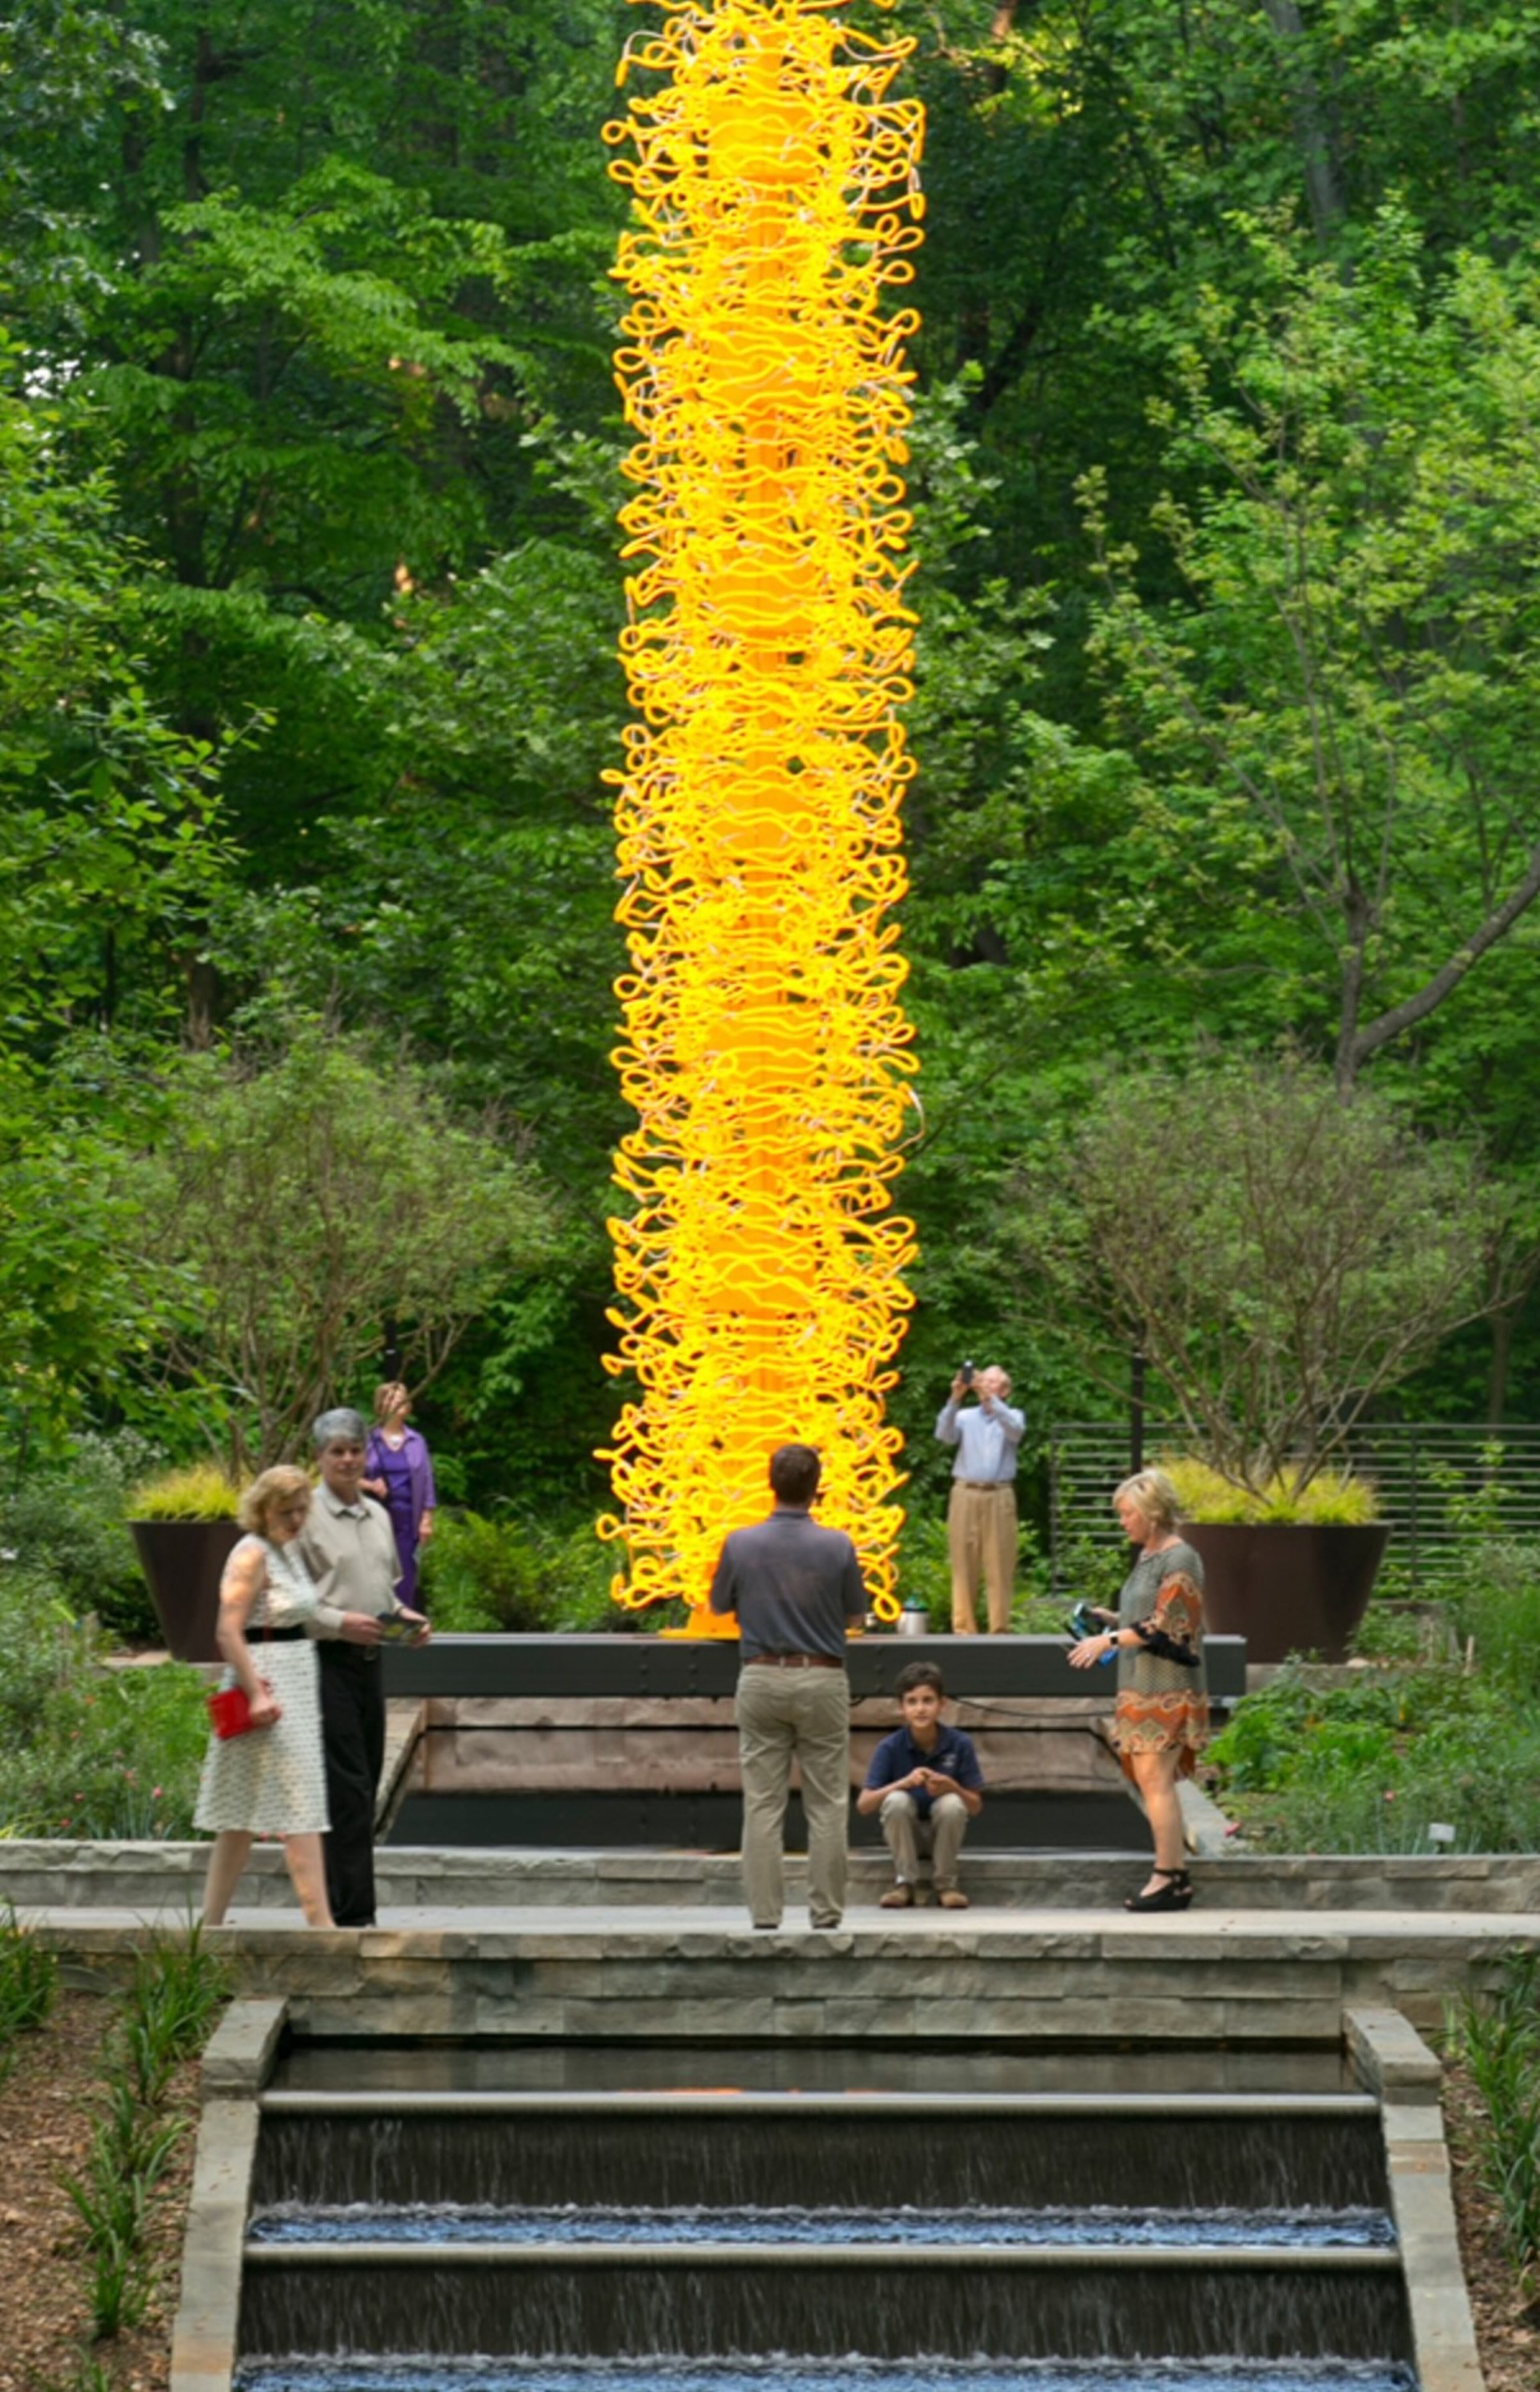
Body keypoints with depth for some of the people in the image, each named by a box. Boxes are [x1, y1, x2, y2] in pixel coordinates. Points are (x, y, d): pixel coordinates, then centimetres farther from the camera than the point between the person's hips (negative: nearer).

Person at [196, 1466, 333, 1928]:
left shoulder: (290, 1551, 15)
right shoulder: (252, 1554, -13)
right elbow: (228, 1632, -19)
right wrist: (256, 1693, -24)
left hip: (297, 1685, 9)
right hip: (267, 1685, -9)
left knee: (242, 1816, 9)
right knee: (299, 1807, -10)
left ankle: (211, 1922, 13)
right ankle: (319, 1920, -10)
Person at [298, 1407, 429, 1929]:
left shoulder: (378, 1517, 16)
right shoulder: (307, 1517, -8)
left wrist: (404, 1616, 6)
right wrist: (339, 1622, -21)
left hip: (369, 1659, 8)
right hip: (327, 1662, -8)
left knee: (364, 1783, 10)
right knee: (348, 1787, -11)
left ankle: (343, 1902, 18)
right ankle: (352, 1912, -9)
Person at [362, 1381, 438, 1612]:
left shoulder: (417, 1442, 9)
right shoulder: (369, 1440, 2)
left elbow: (427, 1483, 9)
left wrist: (427, 1519, 4)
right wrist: (370, 1485, -15)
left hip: (406, 1519, 2)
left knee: (405, 1576, 1)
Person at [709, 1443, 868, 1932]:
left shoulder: (741, 1544, -6)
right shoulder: (837, 1546, -9)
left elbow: (720, 1604, 10)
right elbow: (856, 1614, 4)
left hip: (761, 1679, 1)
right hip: (822, 1680, -1)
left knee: (762, 1804, 5)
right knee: (827, 1804, 6)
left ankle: (764, 1911, 5)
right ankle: (826, 1910, 6)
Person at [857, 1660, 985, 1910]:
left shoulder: (960, 1744, -12)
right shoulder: (890, 1747, -13)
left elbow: (976, 1807, -8)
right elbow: (863, 1805, -19)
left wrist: (952, 1787, -29)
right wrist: (904, 1782, -33)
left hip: (943, 1833, 0)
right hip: (905, 1834, 0)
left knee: (952, 1803, -30)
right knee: (897, 1800, -30)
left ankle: (947, 1883, -11)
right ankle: (904, 1882, -13)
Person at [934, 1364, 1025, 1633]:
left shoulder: (1013, 1416, 12)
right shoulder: (965, 1417, 14)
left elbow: (1015, 1432, -11)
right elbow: (945, 1435, -5)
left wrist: (991, 1400, -22)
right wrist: (955, 1399, -18)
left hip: (999, 1497, -1)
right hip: (965, 1494, 1)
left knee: (1000, 1565, -3)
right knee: (964, 1563, -1)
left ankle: (1000, 1628, -1)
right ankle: (963, 1627, 2)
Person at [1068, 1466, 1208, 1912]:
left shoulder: (1180, 1561, -12)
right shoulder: (1148, 1555, 17)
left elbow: (1166, 1626, -17)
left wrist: (1110, 1640, -18)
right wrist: (1112, 1619, 9)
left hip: (1167, 1688, -9)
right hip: (1141, 1685, 9)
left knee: (1155, 1778, -11)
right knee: (1150, 1779, 8)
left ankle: (1168, 1876, -9)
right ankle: (1177, 1873, 11)